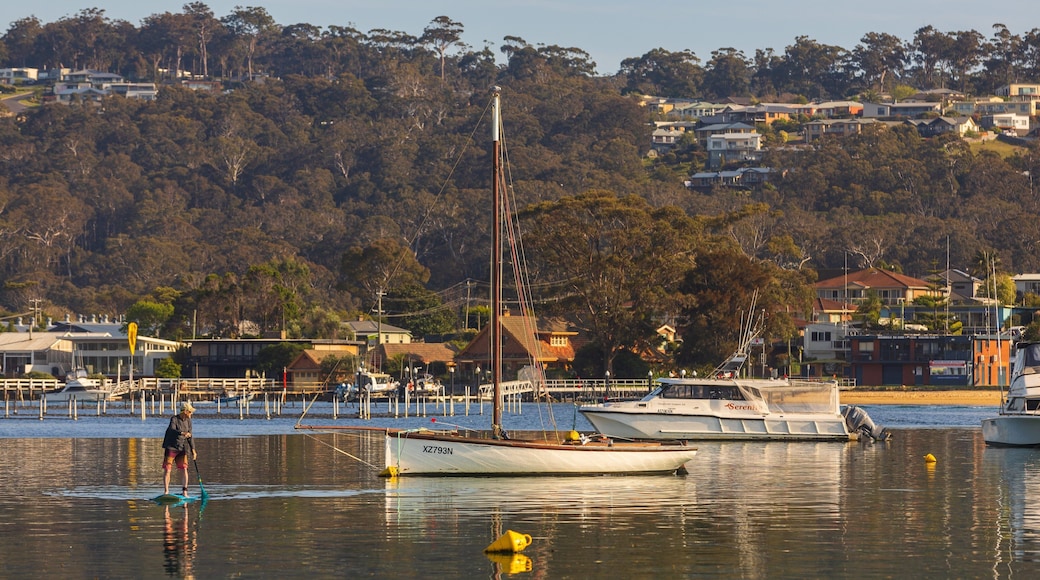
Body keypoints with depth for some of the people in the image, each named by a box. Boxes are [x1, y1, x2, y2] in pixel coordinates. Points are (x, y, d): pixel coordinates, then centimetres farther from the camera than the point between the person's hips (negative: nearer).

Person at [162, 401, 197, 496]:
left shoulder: (188, 421, 6)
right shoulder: (174, 419, -12)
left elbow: (189, 437, 10)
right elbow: (172, 430, -30)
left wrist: (193, 450, 2)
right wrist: (182, 433, -47)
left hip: (182, 449, 5)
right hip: (171, 447, -5)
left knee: (184, 469, -4)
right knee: (167, 470, -8)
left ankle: (185, 492, 3)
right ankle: (166, 491, -8)